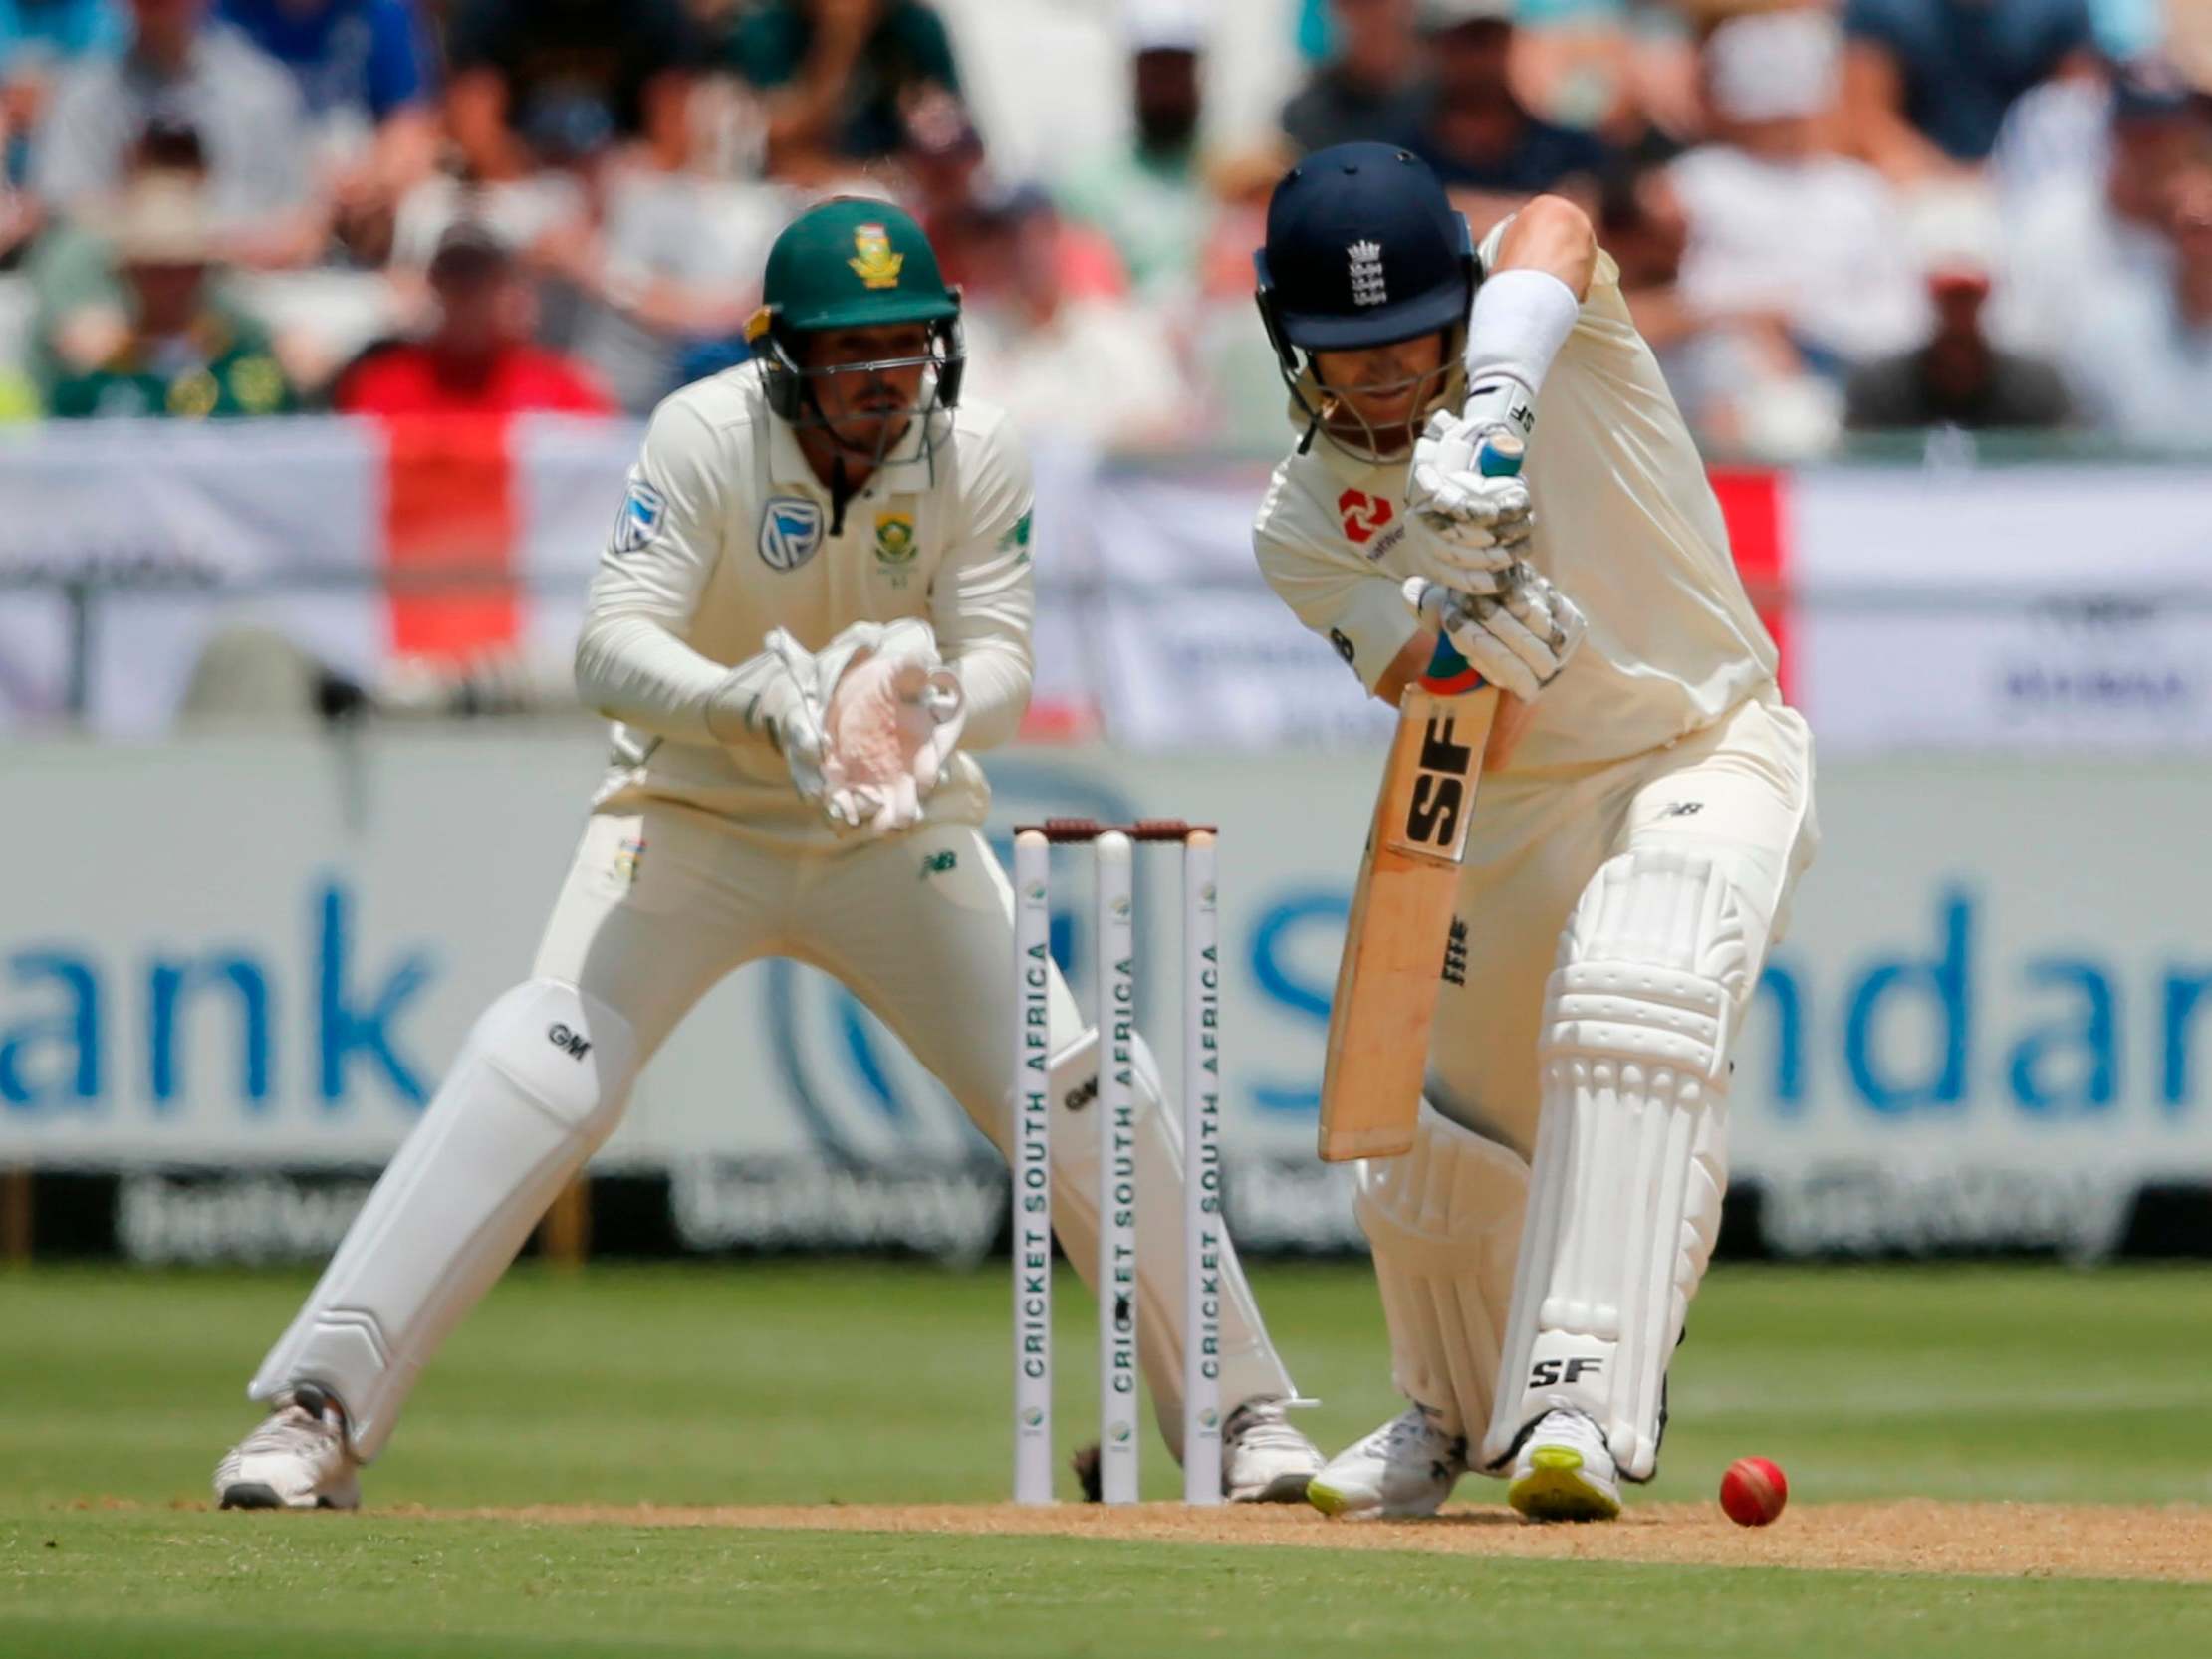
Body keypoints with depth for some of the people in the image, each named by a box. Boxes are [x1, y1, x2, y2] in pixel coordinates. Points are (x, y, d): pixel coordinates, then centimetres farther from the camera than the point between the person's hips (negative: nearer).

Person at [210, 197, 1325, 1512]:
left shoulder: (979, 456, -13)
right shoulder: (707, 436, -22)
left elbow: (1000, 662, -19)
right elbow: (611, 651, -31)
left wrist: (933, 708, -43)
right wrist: (755, 702, -51)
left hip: (903, 834, 2)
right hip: (693, 815, -2)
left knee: (1083, 1095, -8)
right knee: (537, 1080, -21)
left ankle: (1242, 1408, 9)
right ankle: (318, 1413, -18)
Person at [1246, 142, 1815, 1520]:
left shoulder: (1541, 320, -11)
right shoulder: (1306, 525, -6)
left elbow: (1556, 232, -39)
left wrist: (1494, 408, -56)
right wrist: (1473, 602, -40)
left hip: (1710, 751, -5)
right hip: (1515, 807, 5)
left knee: (1629, 1012, -32)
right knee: (1439, 1143, 8)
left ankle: (1579, 1402, -40)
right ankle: (1455, 1417, 40)